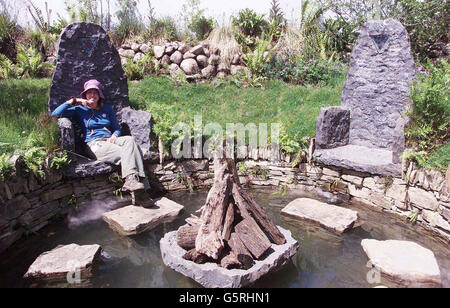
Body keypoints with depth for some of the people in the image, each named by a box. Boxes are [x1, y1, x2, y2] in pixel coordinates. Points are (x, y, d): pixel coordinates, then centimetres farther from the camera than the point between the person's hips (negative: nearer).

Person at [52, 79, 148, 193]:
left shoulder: (107, 109, 26)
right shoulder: (79, 110, 17)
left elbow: (117, 128, 25)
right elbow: (55, 114, 6)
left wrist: (114, 136, 1)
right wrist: (73, 101, 3)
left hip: (109, 140, 3)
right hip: (94, 144, -3)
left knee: (129, 139, -34)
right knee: (124, 153, -33)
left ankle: (131, 180, -47)